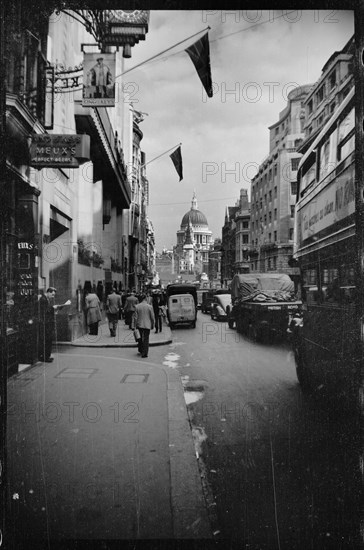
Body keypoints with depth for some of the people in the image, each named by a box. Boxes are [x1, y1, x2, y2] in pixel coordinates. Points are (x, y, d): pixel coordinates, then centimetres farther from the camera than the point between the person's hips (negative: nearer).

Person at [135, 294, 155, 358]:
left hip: (140, 325, 2)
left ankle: (140, 350, 27)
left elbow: (136, 317, -4)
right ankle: (144, 353, 6)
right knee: (146, 339, 6)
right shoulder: (149, 307, -10)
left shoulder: (137, 306, -6)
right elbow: (152, 317, -5)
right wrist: (153, 325, 8)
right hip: (147, 325, -2)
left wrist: (136, 325, 5)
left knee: (141, 337, 22)